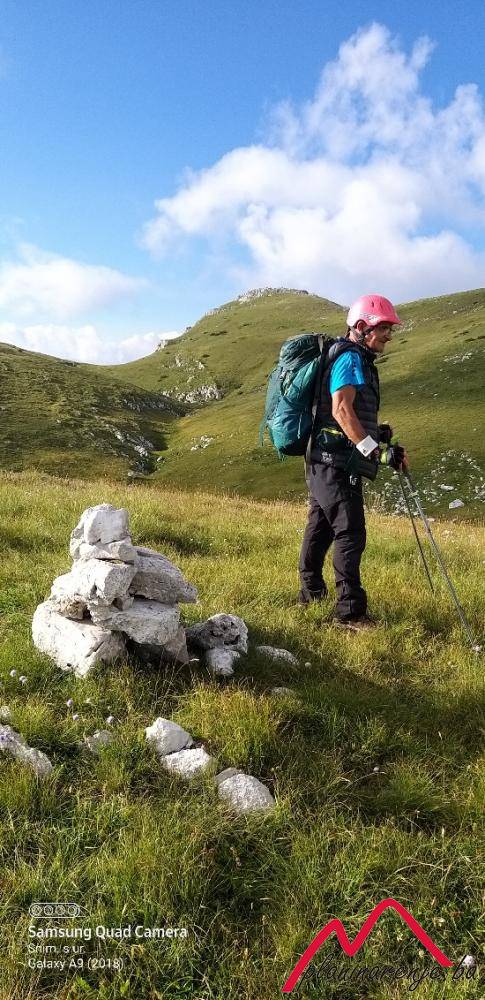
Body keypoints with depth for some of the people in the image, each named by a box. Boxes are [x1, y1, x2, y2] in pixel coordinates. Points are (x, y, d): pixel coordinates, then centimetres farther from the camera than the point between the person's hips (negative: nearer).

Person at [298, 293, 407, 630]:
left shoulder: (358, 360, 21)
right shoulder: (351, 358, -10)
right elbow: (341, 410, -23)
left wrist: (374, 431, 15)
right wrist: (376, 450, -28)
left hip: (324, 461, 10)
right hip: (337, 461, -10)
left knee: (321, 527, 17)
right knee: (351, 533, -10)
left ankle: (311, 592, 29)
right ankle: (350, 611, -8)